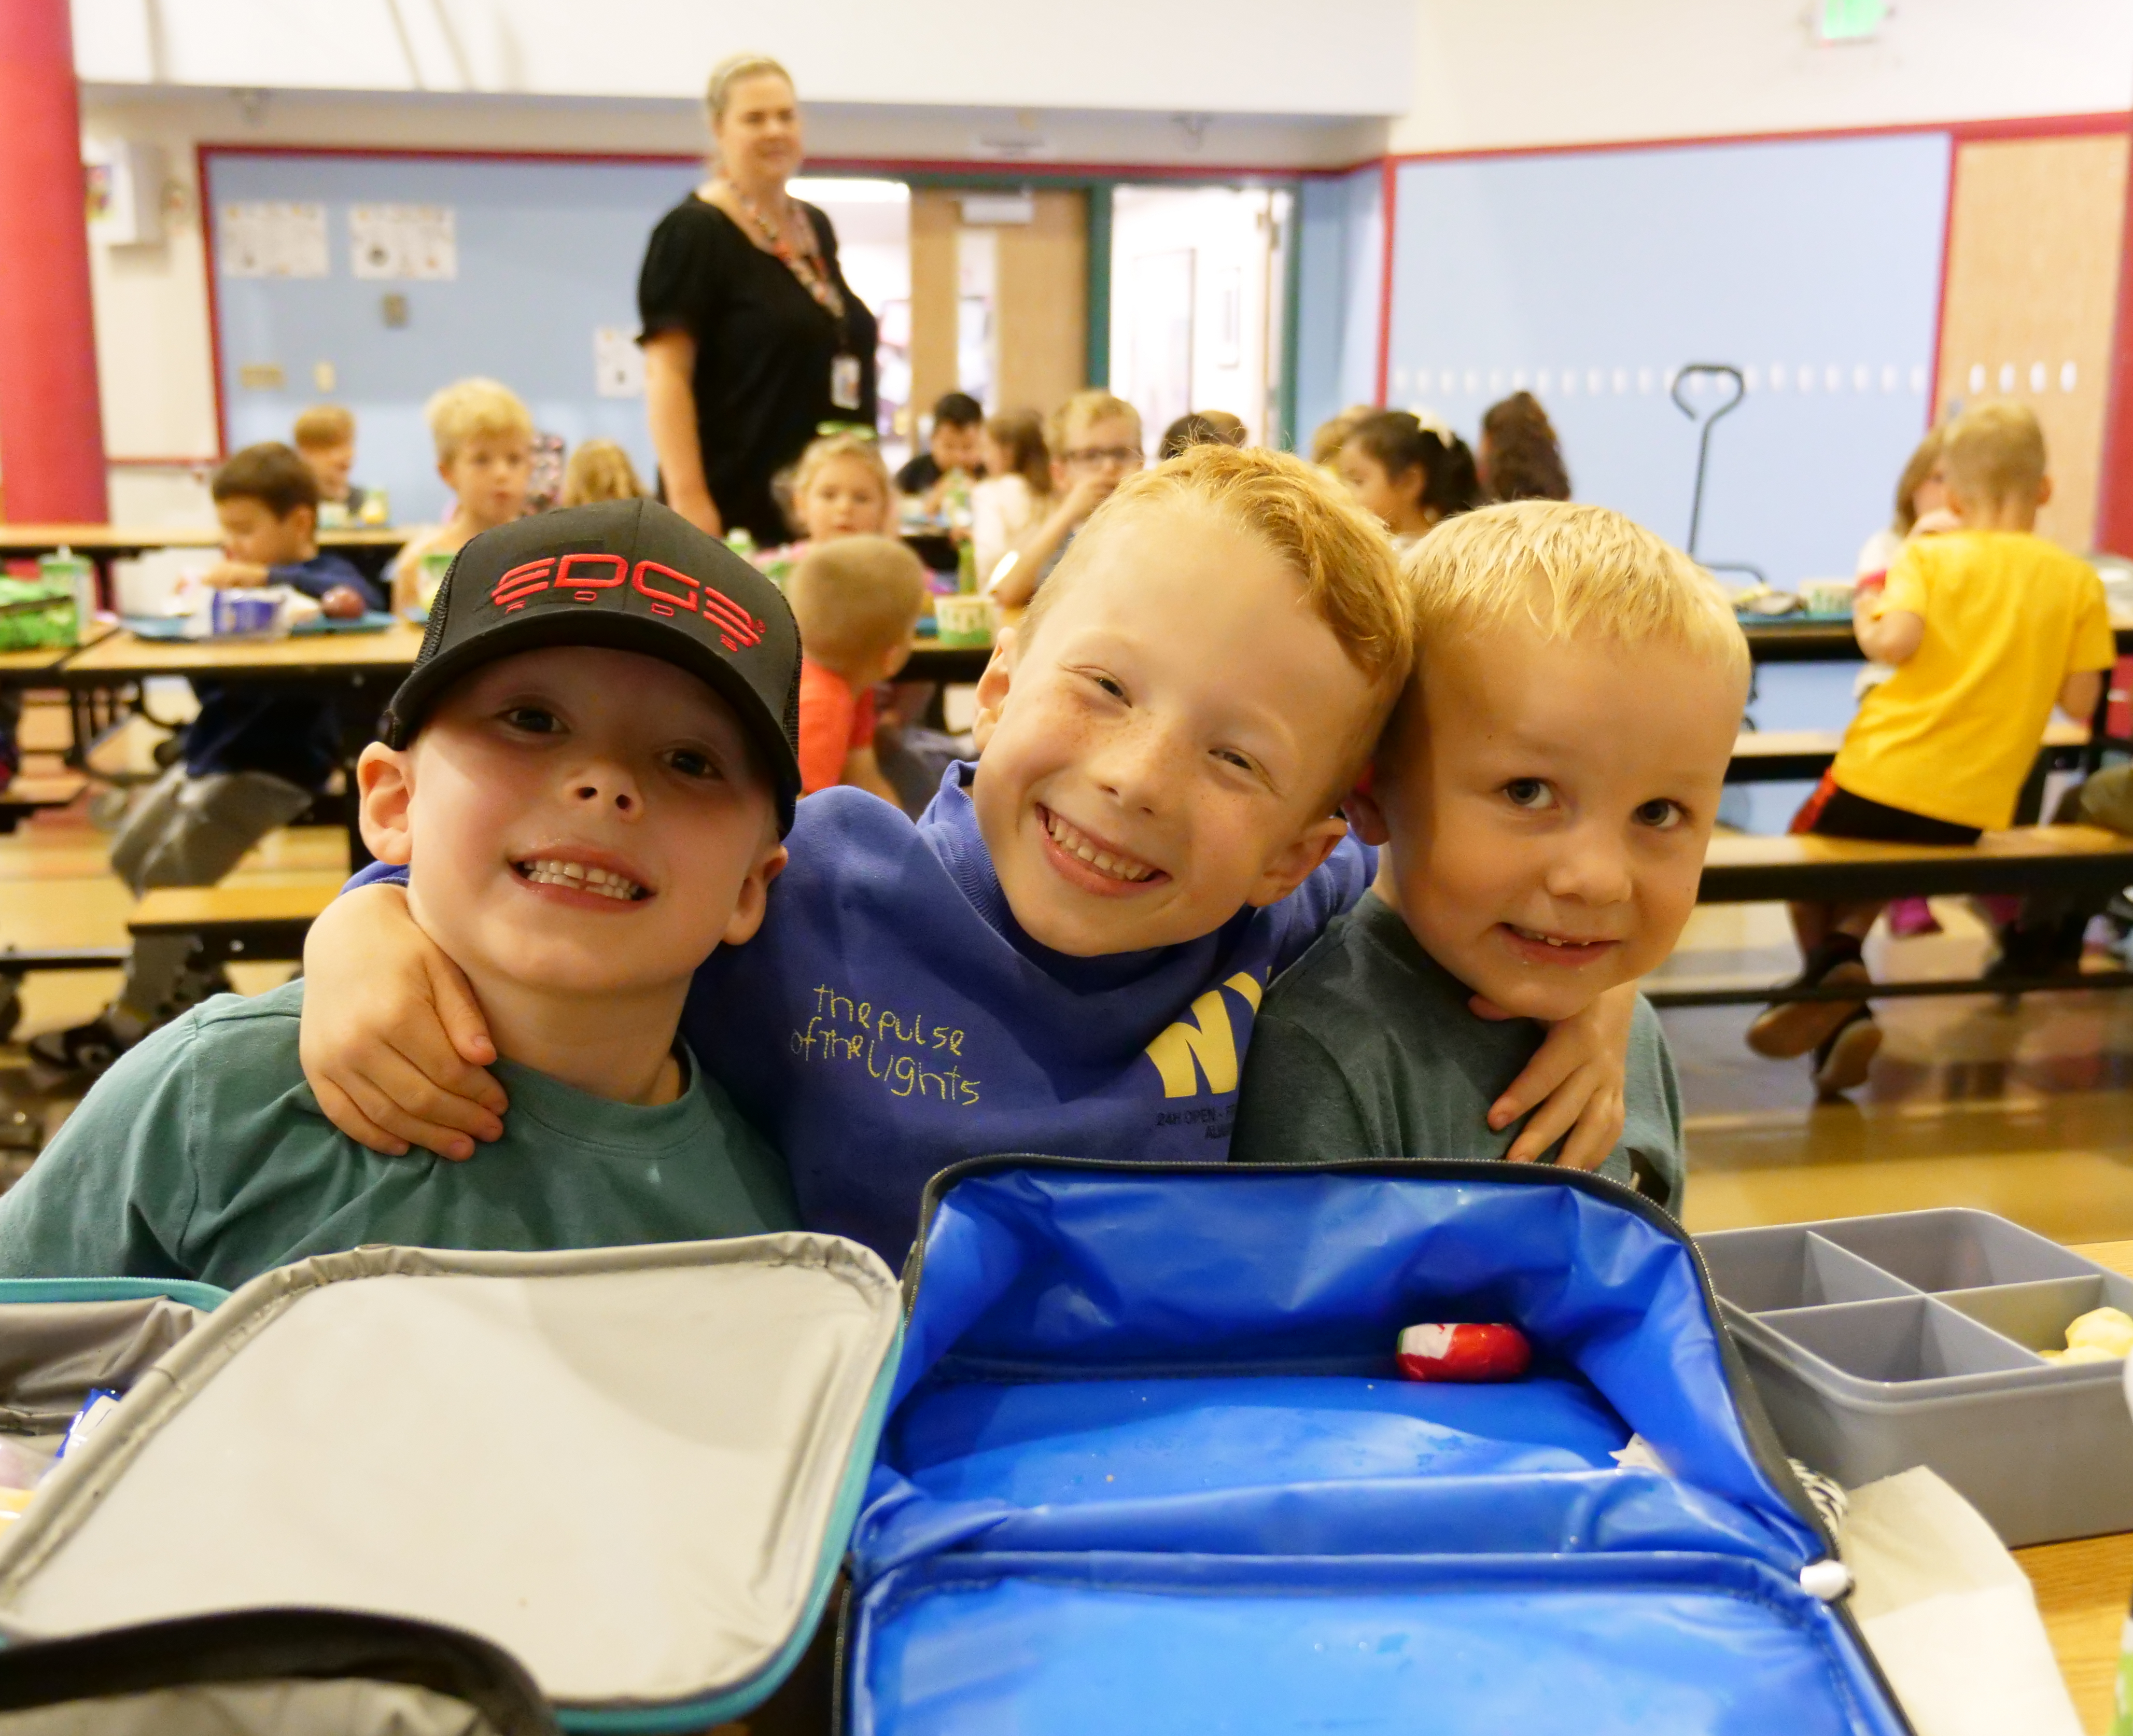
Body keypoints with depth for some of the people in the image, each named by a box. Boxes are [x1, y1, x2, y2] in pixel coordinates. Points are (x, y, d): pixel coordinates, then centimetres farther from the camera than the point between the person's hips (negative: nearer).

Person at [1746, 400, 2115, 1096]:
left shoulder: (1928, 555, -3)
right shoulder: (2077, 580, 2)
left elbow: (1896, 642, -19)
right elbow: (2080, 702, 0)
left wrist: (1865, 617, 2)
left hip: (1884, 775, -3)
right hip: (1976, 807, 3)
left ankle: (1831, 973, -1)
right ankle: (1840, 958, 8)